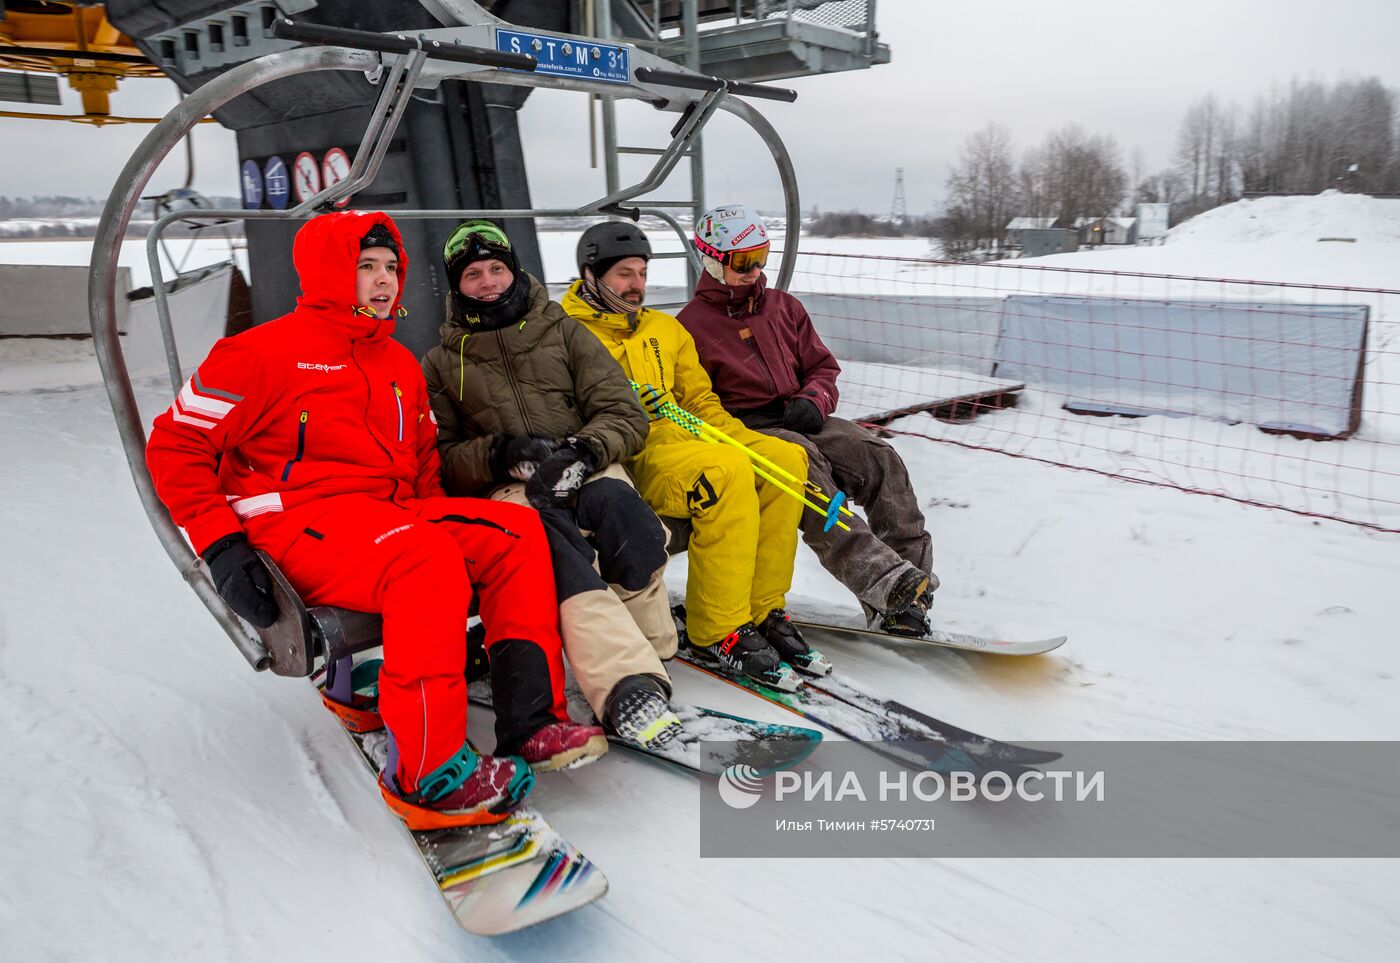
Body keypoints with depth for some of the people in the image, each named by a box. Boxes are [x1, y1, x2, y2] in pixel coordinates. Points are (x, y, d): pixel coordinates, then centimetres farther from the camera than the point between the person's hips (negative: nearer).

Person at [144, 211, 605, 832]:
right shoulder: (271, 350, -1)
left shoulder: (401, 365, 20)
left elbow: (424, 465, 27)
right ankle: (427, 774, -32)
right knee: (428, 560, -35)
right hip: (298, 523, -7)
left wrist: (439, 521, 7)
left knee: (518, 530, -13)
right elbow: (175, 443, -3)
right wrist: (221, 546, -13)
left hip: (392, 512, 7)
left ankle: (530, 720, -17)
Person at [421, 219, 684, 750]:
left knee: (615, 503, -37)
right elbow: (441, 458, 10)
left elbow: (625, 415, 8)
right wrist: (499, 452, -11)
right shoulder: (442, 363, 19)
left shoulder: (564, 332, 18)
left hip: (588, 471, 1)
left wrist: (582, 451, -13)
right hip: (506, 492, -1)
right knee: (549, 534, -38)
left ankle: (642, 642, -23)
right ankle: (627, 685, -51)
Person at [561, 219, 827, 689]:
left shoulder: (665, 329, 24)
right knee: (727, 471, -33)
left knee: (785, 458, -16)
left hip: (687, 442, 7)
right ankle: (718, 629, -22)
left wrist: (748, 442, 6)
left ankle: (763, 610, -8)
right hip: (627, 461, -7)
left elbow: (701, 402, 21)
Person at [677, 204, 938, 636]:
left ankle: (913, 577, -25)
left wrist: (813, 401, -4)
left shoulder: (785, 307, 20)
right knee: (803, 464, -37)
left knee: (880, 457, -21)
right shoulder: (692, 323, 5)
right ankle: (886, 584, -48)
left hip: (801, 421, 6)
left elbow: (823, 367, 19)